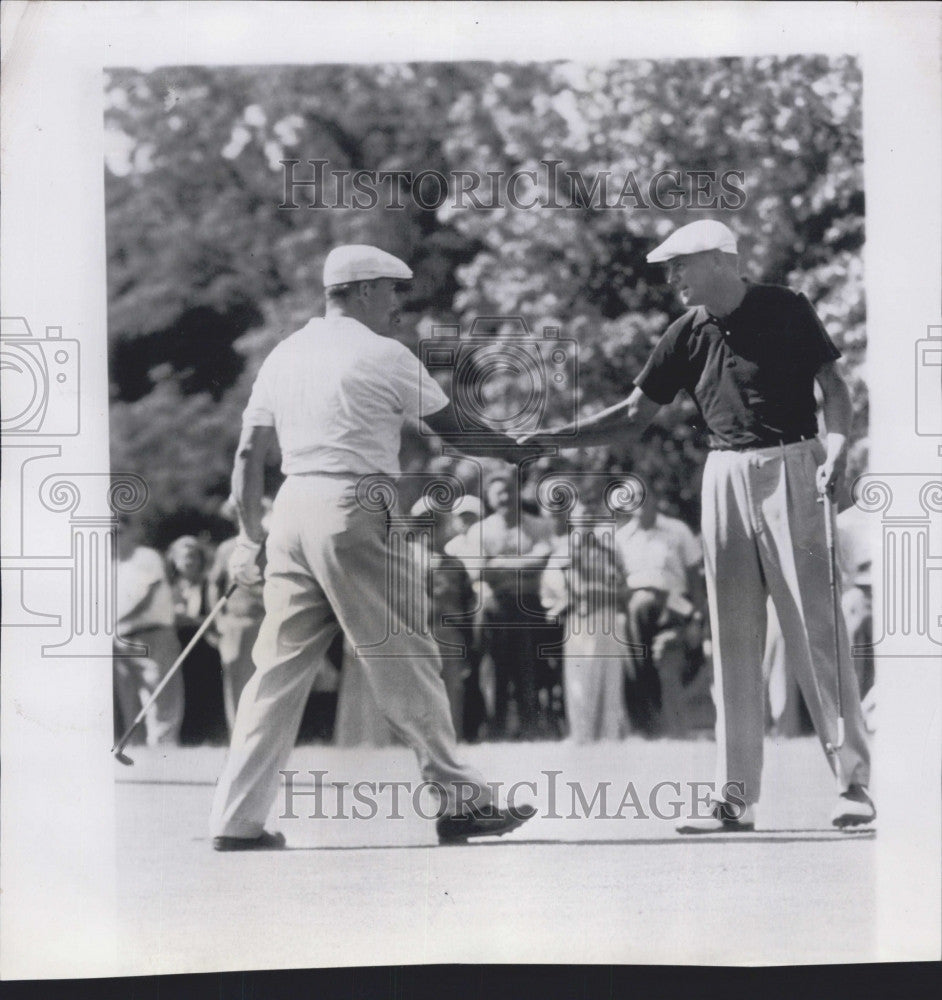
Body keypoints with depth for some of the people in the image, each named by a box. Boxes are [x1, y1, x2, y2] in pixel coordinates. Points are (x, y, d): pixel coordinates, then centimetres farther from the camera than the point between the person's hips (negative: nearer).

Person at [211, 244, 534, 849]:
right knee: (405, 658, -1)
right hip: (352, 512, -7)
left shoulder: (285, 354, 17)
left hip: (291, 510, 7)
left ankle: (238, 818, 3)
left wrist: (251, 537, 21)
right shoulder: (382, 355, -2)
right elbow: (454, 431, 4)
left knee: (281, 665, 6)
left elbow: (249, 455, 15)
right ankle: (460, 799, 4)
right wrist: (525, 450, 17)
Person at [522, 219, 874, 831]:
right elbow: (634, 417, 12)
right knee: (733, 638, 3)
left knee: (815, 629, -8)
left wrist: (837, 447, -20)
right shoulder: (689, 334, 9)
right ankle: (736, 798, 5)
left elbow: (834, 386, -2)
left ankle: (856, 781, -4)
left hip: (790, 466, -5)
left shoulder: (786, 310, -3)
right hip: (725, 475, 5)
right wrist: (553, 439, 4)